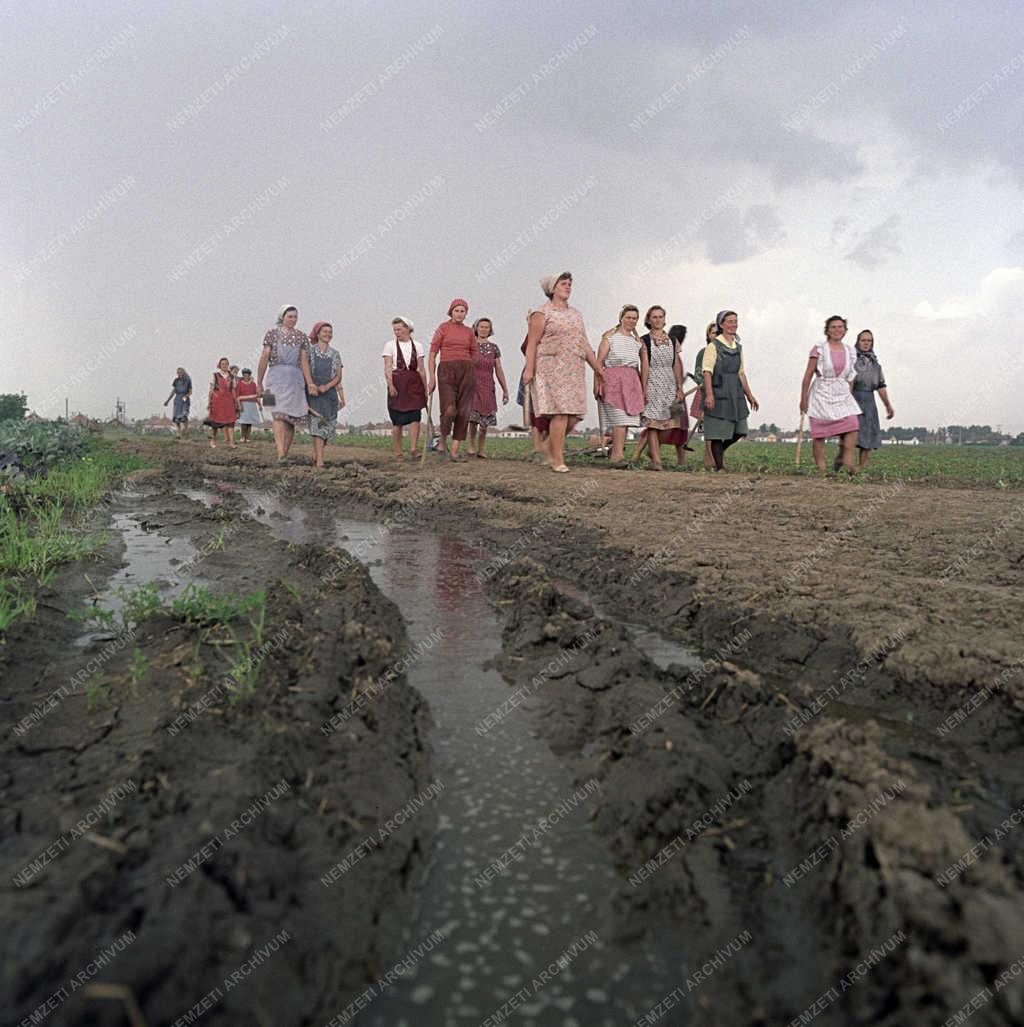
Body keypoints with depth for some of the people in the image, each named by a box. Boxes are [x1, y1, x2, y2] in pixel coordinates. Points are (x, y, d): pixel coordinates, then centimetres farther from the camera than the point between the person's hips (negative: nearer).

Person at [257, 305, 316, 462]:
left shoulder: (301, 336, 13)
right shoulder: (272, 333, 8)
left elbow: (304, 361, 6)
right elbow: (264, 358, 5)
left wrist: (310, 383, -7)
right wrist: (259, 383, 1)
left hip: (295, 378, 3)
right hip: (276, 376, -3)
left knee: (292, 419, 1)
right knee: (279, 414, -19)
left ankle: (285, 454, 8)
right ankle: (281, 454, -31)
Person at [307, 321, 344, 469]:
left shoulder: (335, 354, 13)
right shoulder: (309, 351, 4)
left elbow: (338, 377, 10)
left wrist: (326, 386, -5)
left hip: (330, 392, 3)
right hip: (313, 392, -3)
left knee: (328, 426, 1)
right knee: (317, 424, -13)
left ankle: (315, 455, 17)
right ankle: (319, 461, -18)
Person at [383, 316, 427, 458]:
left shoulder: (417, 346, 11)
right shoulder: (390, 345, 6)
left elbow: (422, 369, 10)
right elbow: (387, 368, -3)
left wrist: (425, 388, 7)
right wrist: (390, 385, -16)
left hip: (414, 384, 1)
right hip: (397, 383, -1)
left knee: (415, 417, -12)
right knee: (397, 421, 1)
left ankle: (413, 449, -13)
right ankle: (398, 452, 8)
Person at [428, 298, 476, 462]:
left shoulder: (469, 332, 14)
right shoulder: (443, 327, 5)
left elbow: (474, 356, 20)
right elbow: (432, 353, 1)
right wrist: (432, 378, -7)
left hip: (467, 371, 4)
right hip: (446, 372, -3)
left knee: (463, 413, -3)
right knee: (449, 411, -18)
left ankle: (454, 451, 1)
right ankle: (443, 440, 11)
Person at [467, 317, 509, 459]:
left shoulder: (494, 348, 11)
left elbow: (499, 371, 11)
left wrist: (505, 390, 8)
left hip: (488, 387, 3)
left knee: (485, 420, 1)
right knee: (473, 417, -16)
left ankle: (481, 449, 12)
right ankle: (472, 444, 4)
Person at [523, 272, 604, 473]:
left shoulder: (576, 314, 21)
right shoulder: (542, 313, 2)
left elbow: (584, 344, 21)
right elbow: (532, 343, -5)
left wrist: (597, 367, 15)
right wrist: (529, 369, -15)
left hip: (575, 370, 6)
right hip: (551, 368, -6)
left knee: (574, 415, -1)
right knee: (560, 413, -13)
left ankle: (552, 444, 23)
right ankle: (558, 460, -7)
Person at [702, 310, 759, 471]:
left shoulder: (738, 347, 15)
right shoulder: (713, 346, -5)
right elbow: (707, 371, -13)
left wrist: (749, 395, 18)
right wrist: (709, 394, -23)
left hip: (735, 393, 7)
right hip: (718, 393, -6)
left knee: (739, 431, 4)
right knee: (718, 431, -2)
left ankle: (720, 450, 29)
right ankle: (720, 467, 6)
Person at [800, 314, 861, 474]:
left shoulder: (850, 351, 11)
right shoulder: (819, 348, -2)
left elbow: (851, 377, 18)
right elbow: (808, 375, -3)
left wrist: (848, 395, 16)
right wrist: (803, 398, -5)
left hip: (843, 395, 4)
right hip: (822, 394, -4)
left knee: (852, 426, -14)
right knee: (819, 433, -4)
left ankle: (847, 462, -7)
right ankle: (821, 469, 2)